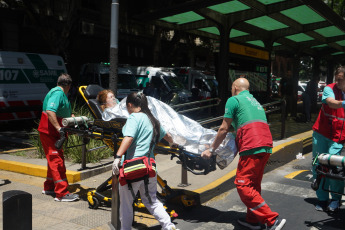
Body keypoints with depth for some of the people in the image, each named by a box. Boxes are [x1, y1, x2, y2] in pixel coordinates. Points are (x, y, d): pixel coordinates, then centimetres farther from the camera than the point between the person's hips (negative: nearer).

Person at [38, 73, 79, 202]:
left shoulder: (61, 94, 16)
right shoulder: (58, 93, -16)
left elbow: (67, 114, 25)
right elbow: (50, 111, -31)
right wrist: (59, 128, -33)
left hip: (54, 133, 11)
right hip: (49, 132, -11)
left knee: (54, 160, 17)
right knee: (57, 161, -10)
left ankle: (49, 187, 29)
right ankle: (62, 193, -7)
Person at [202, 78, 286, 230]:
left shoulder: (233, 100, 5)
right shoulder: (254, 101, 29)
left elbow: (224, 129, 3)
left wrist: (211, 150, 11)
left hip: (252, 147, -9)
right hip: (266, 145, 9)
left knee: (243, 185, -6)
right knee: (254, 184, 17)